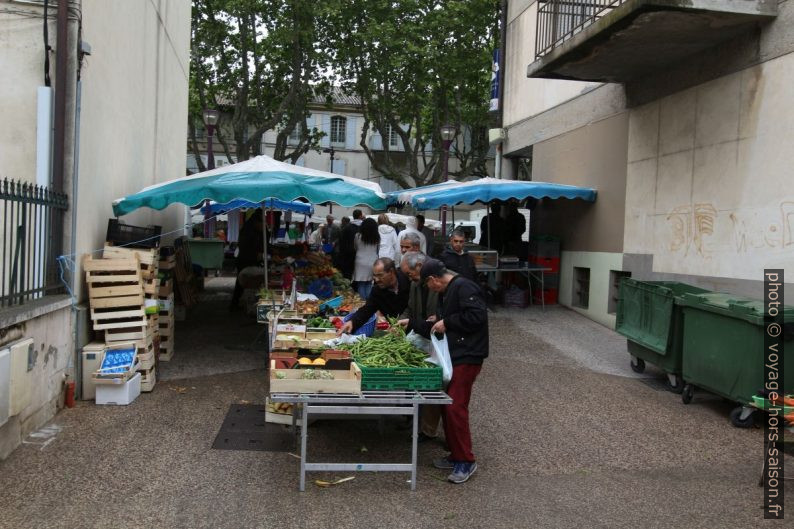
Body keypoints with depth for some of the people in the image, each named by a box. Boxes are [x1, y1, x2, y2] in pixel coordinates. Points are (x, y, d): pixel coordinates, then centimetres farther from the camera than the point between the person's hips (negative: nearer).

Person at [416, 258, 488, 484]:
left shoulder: (464, 287, -14)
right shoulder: (448, 292, 19)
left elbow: (477, 316, -25)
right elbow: (443, 326, 25)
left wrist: (447, 323, -17)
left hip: (467, 357, -11)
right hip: (453, 356, 11)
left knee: (455, 407, -12)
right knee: (448, 405, 13)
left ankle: (466, 461, -1)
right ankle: (456, 455, 24)